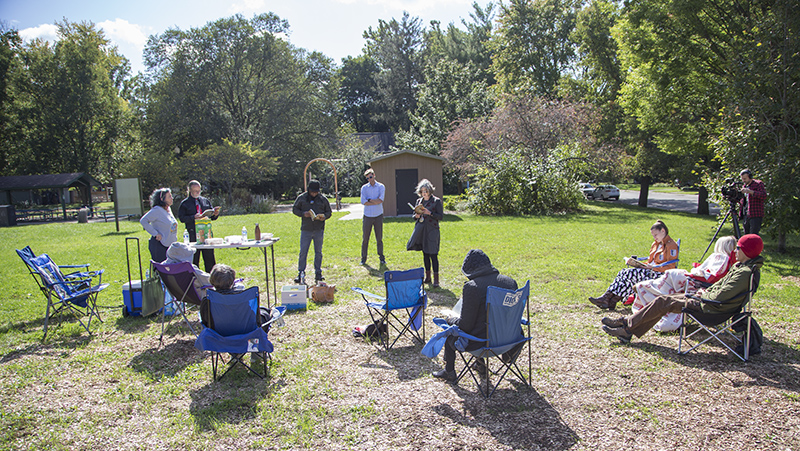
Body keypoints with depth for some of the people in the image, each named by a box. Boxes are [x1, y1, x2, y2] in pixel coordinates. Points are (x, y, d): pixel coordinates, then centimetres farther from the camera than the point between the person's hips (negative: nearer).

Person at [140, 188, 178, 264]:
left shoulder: (168, 209, 11)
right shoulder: (157, 210, -13)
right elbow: (143, 221, -19)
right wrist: (155, 234, -18)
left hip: (169, 244, 8)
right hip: (159, 245, -8)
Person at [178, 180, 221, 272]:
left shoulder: (206, 201, 16)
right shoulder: (185, 203, 4)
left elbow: (211, 217, 18)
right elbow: (182, 218, -6)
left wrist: (215, 214, -4)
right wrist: (194, 217, -19)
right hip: (193, 234, -3)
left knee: (210, 257, 3)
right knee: (194, 258, 0)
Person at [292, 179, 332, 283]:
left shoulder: (323, 199, 3)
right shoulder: (301, 198, 1)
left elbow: (329, 212, 11)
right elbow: (294, 209, 8)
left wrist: (324, 216, -11)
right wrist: (303, 214, -12)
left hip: (319, 230, 1)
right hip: (306, 230, -1)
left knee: (318, 252, 8)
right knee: (303, 252, -3)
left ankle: (318, 272, 18)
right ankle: (301, 273, 7)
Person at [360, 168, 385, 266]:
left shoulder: (381, 186, 3)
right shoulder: (364, 188, 4)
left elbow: (381, 200, -11)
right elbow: (363, 202, -8)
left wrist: (369, 200, -6)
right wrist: (376, 202, -10)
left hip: (378, 216, 0)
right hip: (367, 216, 1)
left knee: (379, 239, 5)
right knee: (365, 239, 3)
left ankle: (382, 258, 15)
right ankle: (363, 258, 12)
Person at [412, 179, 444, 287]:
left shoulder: (436, 201, -4)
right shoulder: (419, 201, 11)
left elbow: (441, 216, -7)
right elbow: (415, 215, 19)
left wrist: (429, 213, -19)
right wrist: (416, 216, -4)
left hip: (432, 230, -5)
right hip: (422, 230, 5)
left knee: (433, 254, -7)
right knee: (425, 254, 10)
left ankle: (436, 279, -1)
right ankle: (427, 277, 21)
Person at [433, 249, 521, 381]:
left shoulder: (472, 286, -21)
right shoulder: (511, 281, -3)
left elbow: (465, 325, -16)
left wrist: (450, 320, 4)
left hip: (483, 341, -6)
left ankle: (449, 371, 36)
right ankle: (480, 363, 49)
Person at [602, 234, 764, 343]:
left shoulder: (745, 272, -21)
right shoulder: (741, 267, 10)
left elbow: (721, 296, -26)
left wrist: (704, 295, -7)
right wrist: (706, 291, 5)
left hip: (713, 308, -10)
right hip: (710, 301, 10)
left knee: (663, 302, -10)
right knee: (665, 301, 6)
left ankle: (627, 328, -3)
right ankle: (628, 322, 5)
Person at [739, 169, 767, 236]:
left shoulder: (758, 184, -2)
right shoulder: (744, 186, 21)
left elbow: (764, 195, -18)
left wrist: (750, 191, -24)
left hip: (755, 216, -7)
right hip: (745, 216, 7)